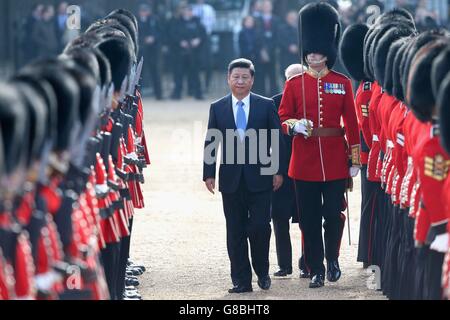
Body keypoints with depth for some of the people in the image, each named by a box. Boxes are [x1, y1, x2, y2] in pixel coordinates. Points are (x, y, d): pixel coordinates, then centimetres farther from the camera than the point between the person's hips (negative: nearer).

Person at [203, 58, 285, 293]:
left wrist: (278, 171, -2)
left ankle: (262, 272, 17)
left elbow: (277, 140, 3)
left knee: (260, 227, -5)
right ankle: (241, 280, 9)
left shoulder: (266, 106, 2)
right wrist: (209, 174, 0)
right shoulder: (217, 108, 6)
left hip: (259, 177, -1)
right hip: (230, 179, 1)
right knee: (236, 232, 3)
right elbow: (210, 143, 6)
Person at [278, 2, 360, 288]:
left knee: (333, 214, 1)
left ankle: (333, 259, 23)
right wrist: (294, 125, -18)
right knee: (309, 219, 3)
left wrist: (355, 158, 1)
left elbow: (352, 123, 5)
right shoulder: (295, 84, 5)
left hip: (335, 161, 0)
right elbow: (283, 118, 6)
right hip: (304, 162, 1)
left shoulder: (342, 83, 4)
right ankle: (317, 270, 11)